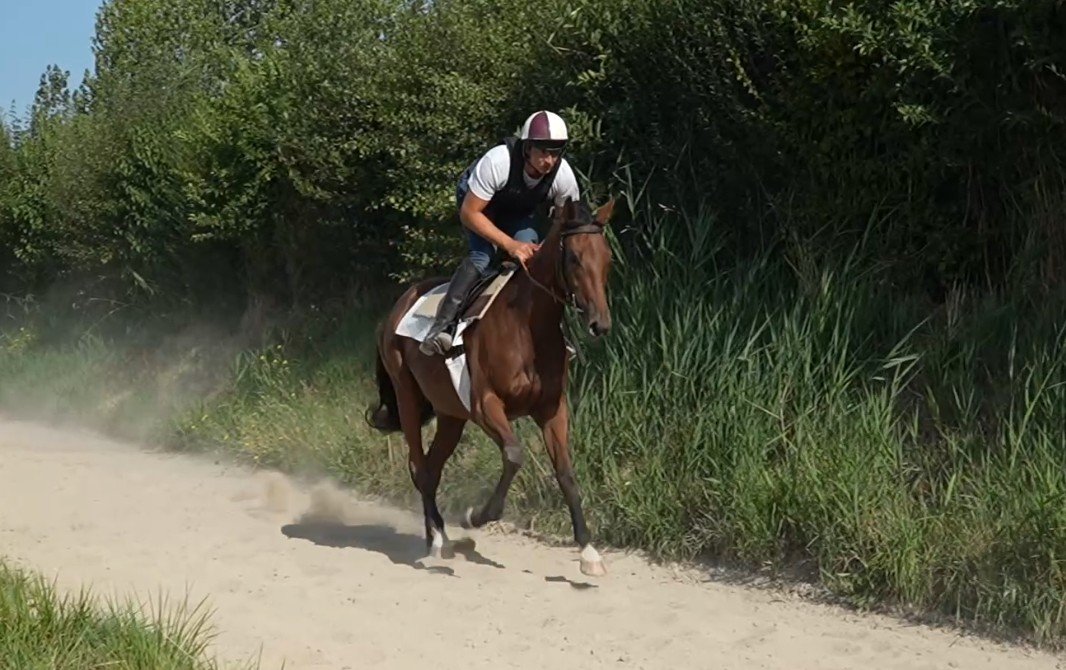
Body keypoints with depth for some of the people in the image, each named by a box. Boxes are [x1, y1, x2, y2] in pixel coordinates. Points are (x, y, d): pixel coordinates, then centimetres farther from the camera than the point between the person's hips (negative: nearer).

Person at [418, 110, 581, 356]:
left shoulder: (563, 176, -30)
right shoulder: (497, 162, -42)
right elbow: (469, 213, -35)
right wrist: (509, 244, -43)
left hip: (518, 212, 4)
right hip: (477, 204, -4)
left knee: (530, 257, -22)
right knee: (482, 256, -27)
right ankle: (442, 325, -32)